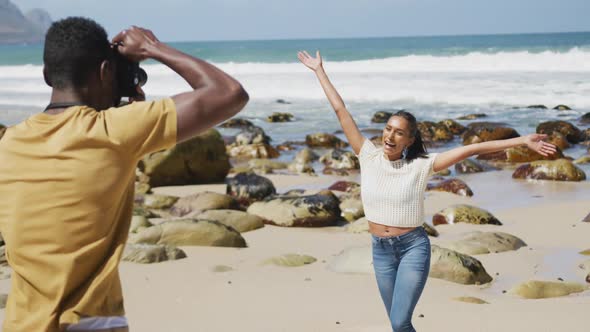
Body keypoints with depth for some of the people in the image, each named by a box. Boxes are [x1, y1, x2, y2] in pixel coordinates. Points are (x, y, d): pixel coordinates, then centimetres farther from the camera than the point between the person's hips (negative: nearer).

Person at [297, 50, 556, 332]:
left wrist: (522, 141, -15)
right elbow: (340, 111, 0)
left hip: (413, 248, -4)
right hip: (381, 250, 4)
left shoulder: (420, 166, -9)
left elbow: (471, 149, -13)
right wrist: (319, 70, 5)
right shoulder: (369, 157, -3)